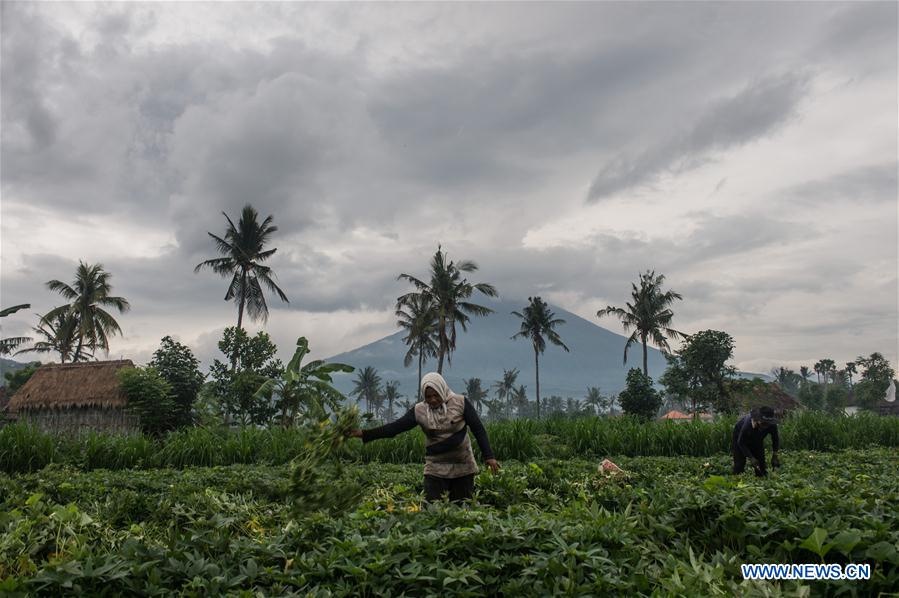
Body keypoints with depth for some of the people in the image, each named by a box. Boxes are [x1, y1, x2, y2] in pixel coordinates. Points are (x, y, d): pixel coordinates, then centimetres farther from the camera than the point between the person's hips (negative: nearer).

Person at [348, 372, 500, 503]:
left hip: (463, 468, -1)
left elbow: (478, 429, -4)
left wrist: (489, 456, -12)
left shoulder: (460, 403, -6)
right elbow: (395, 427, -6)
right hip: (435, 470, 1)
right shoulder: (419, 410, -2)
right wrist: (365, 434, -14)